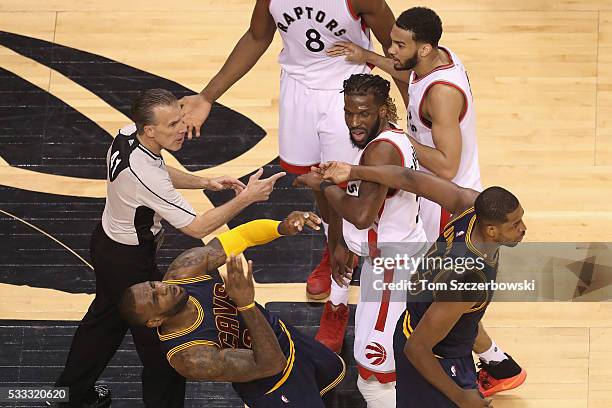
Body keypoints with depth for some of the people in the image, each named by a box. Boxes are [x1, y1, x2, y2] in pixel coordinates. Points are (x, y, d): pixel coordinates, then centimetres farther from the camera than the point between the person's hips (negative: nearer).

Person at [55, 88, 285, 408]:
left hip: (106, 242, 10)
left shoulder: (126, 136, -11)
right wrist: (245, 198, -28)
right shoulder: (147, 176, -38)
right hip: (129, 261, -10)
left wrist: (206, 182, -1)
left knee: (105, 316, 29)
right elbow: (197, 227, -30)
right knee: (160, 344, 6)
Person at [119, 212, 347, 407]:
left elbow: (241, 236, -18)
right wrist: (246, 304, -51)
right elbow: (271, 364, -40)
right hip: (274, 385, -7)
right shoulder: (191, 359, -40)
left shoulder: (185, 269, -26)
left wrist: (282, 228, -39)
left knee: (335, 372, 31)